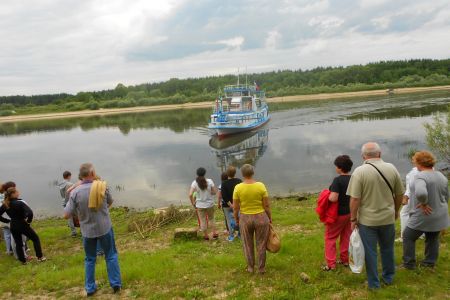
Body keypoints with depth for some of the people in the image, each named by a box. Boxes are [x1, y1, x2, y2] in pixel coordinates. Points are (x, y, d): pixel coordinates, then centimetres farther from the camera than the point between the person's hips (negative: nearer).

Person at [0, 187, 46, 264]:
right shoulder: (20, 203, -22)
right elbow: (30, 212, -33)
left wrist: (8, 221, 8)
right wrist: (29, 221, -16)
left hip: (13, 227, 6)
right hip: (23, 225, -5)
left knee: (18, 243, 18)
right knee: (36, 239, 12)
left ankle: (23, 260, 27)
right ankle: (40, 257, 14)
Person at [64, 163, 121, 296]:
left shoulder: (75, 192, -15)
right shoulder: (102, 186, -14)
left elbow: (66, 215, -12)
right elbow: (110, 202, 5)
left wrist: (78, 210, 6)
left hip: (87, 231, 1)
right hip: (105, 228, -1)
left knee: (90, 259, 20)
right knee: (111, 256, 16)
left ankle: (90, 288, 27)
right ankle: (116, 284, 22)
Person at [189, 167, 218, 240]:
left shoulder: (195, 183, -11)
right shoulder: (209, 181, -9)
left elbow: (190, 195, -16)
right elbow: (215, 192, -5)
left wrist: (193, 203, -2)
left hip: (200, 205, -1)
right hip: (210, 204, 1)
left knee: (203, 221, 11)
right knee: (211, 219, 21)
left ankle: (206, 236, 21)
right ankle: (214, 233, 20)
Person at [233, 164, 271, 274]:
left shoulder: (238, 188, -12)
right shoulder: (261, 186, -12)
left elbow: (235, 207, -7)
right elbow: (267, 205, -7)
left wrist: (236, 218, 9)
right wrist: (270, 217, 7)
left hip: (245, 219, 0)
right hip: (261, 217, 0)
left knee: (248, 244, 18)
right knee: (261, 244, 15)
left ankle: (250, 267, 29)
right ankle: (261, 268, 25)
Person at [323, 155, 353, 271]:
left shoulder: (338, 180, -23)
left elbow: (333, 198, -29)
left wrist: (327, 196, -10)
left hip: (338, 214, -7)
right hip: (350, 213, 7)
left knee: (330, 238, 6)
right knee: (346, 237, 19)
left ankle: (331, 264, 7)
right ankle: (345, 260, 28)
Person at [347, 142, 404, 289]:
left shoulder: (359, 171, -16)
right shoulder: (391, 168, -4)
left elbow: (355, 199, -18)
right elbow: (400, 194, 4)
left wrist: (353, 219, -6)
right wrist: (395, 210, 20)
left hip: (367, 220, -3)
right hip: (388, 218, 4)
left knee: (370, 252, 11)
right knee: (387, 249, 22)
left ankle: (374, 283, 23)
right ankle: (388, 277, 39)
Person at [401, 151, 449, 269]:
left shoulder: (421, 176, -23)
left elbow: (420, 193, -43)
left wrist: (424, 203, -25)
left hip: (423, 216, -7)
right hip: (439, 217, 7)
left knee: (408, 237, 10)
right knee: (433, 239, 21)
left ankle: (409, 263, 17)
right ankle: (430, 263, 32)